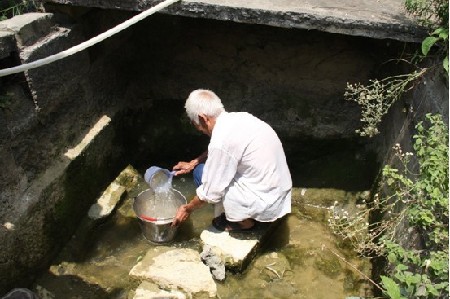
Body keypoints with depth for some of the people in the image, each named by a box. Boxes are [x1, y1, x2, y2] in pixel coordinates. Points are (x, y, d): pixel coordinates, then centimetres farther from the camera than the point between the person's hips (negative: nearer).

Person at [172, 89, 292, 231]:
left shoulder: (221, 141, -23)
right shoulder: (239, 118, 1)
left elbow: (211, 192, -13)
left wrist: (187, 209, 3)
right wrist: (194, 162, 22)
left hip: (263, 203, -8)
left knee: (202, 173, 0)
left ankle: (244, 221, 8)